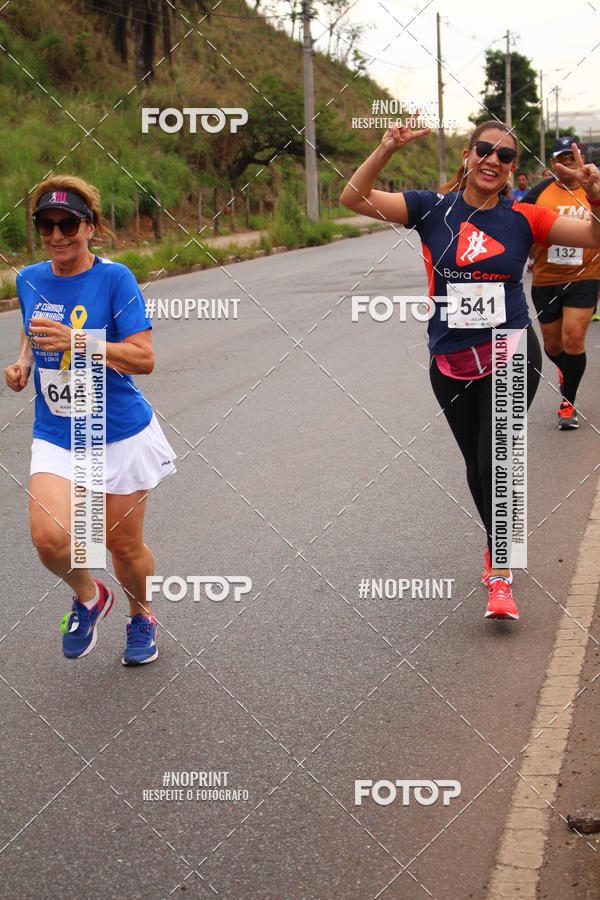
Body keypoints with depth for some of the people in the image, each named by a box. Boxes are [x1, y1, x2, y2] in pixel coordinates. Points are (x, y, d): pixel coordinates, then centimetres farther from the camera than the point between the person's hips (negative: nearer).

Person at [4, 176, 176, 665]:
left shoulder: (114, 277, -12)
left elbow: (144, 358, -17)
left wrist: (77, 342, -28)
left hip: (120, 433, -3)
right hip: (55, 437, 3)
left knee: (124, 544, 9)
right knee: (50, 537, -20)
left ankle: (141, 617, 41)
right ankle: (88, 597, 13)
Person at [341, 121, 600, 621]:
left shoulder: (523, 218, -2)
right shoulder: (433, 208, -1)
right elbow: (355, 198, -7)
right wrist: (387, 149, -20)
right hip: (452, 365, 2)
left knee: (494, 460, -15)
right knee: (477, 465, 15)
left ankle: (500, 577, -4)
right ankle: (497, 547, 40)